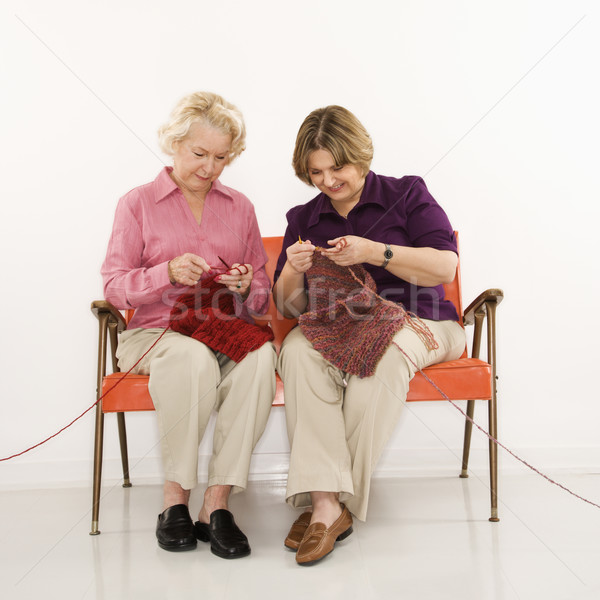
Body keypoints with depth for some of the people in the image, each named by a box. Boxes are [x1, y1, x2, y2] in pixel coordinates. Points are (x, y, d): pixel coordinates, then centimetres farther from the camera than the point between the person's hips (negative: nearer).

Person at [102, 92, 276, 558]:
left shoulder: (239, 207, 18)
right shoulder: (138, 204, 8)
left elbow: (262, 297, 18)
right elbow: (114, 286, 1)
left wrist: (247, 288, -7)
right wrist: (168, 273, -16)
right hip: (156, 332, -2)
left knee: (260, 357, -33)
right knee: (193, 357, -38)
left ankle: (217, 503, -27)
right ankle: (175, 497, -21)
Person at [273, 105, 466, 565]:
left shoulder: (407, 194, 6)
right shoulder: (303, 219, 15)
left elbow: (445, 268, -7)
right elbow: (289, 307, 12)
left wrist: (375, 252, -19)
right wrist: (293, 270, -11)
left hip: (416, 321, -2)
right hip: (335, 326, 3)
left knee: (382, 354, -37)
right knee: (298, 350, -31)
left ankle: (331, 500, -26)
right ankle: (326, 503, -36)